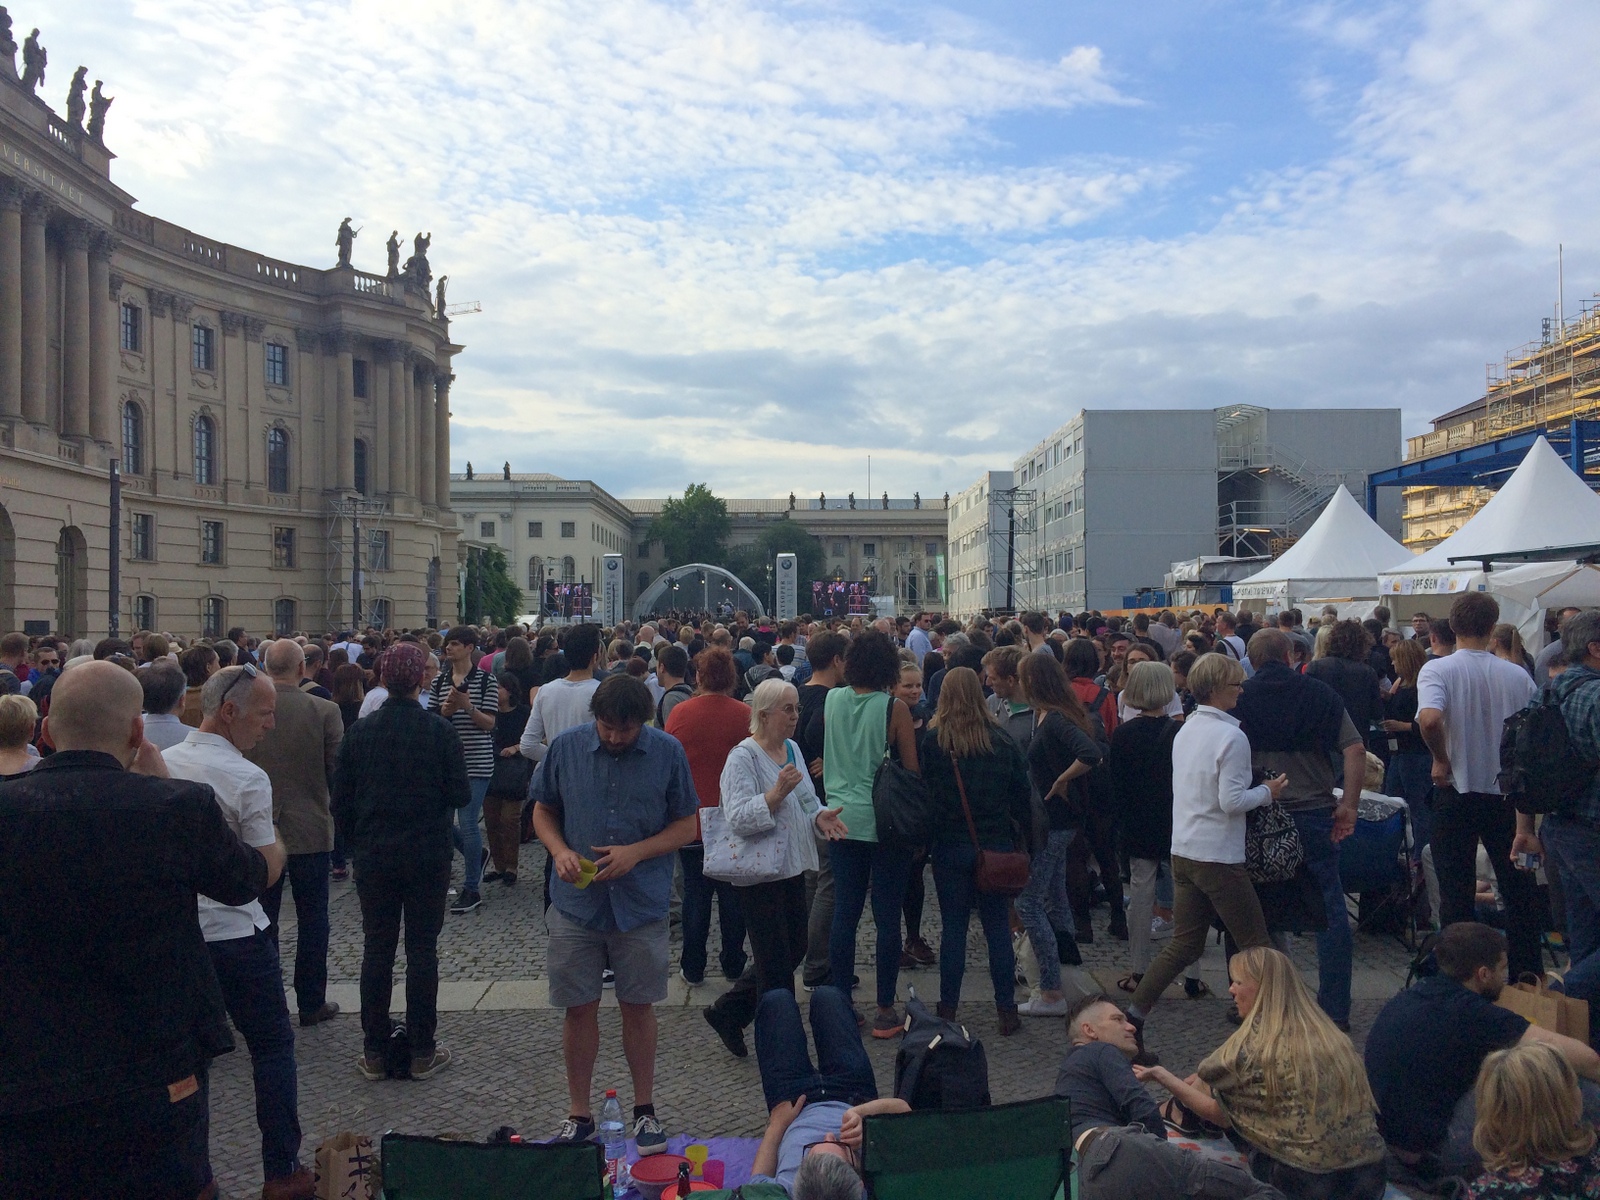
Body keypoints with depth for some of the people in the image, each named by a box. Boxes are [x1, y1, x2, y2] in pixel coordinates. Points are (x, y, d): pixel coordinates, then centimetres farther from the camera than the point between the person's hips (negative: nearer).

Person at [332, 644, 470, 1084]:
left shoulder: (359, 731, -3)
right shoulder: (438, 729, -11)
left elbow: (341, 801, 0)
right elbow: (461, 795, -8)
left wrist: (356, 845, 14)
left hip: (374, 857, 2)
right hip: (428, 856, -2)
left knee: (376, 949, 11)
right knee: (422, 948, 6)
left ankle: (374, 1051, 17)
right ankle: (423, 1051, 11)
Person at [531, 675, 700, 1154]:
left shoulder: (668, 752, -6)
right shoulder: (566, 747, -3)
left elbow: (687, 826, -1)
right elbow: (543, 811, 8)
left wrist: (636, 852, -15)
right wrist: (560, 851, -11)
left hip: (641, 903, -1)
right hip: (577, 900, 1)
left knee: (638, 1007, 10)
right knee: (579, 1008, 8)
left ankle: (644, 1110, 28)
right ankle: (579, 1115, 26)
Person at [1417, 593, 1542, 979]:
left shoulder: (1437, 669, -13)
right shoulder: (1518, 675, -3)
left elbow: (1429, 719, -30)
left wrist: (1442, 760, -14)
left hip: (1457, 792, -2)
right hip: (1508, 793, 3)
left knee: (1456, 891, 7)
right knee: (1518, 888, 16)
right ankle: (1527, 972, 24)